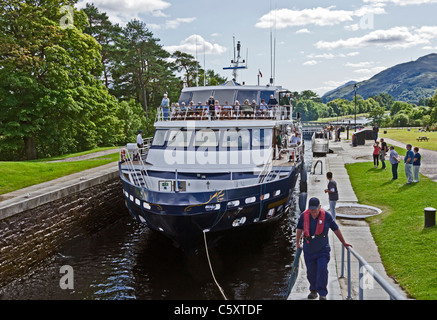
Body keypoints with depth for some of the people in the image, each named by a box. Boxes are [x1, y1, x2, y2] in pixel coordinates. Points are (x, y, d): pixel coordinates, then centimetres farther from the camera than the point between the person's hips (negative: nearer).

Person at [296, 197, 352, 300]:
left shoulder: (326, 216, -8)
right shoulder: (304, 216, -5)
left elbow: (336, 230, 5)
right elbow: (299, 229, 13)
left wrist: (344, 243, 12)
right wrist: (297, 242, 17)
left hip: (323, 249, -2)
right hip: (309, 250, 2)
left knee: (322, 269, -14)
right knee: (311, 271, 8)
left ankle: (322, 294, -4)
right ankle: (313, 290, 30)